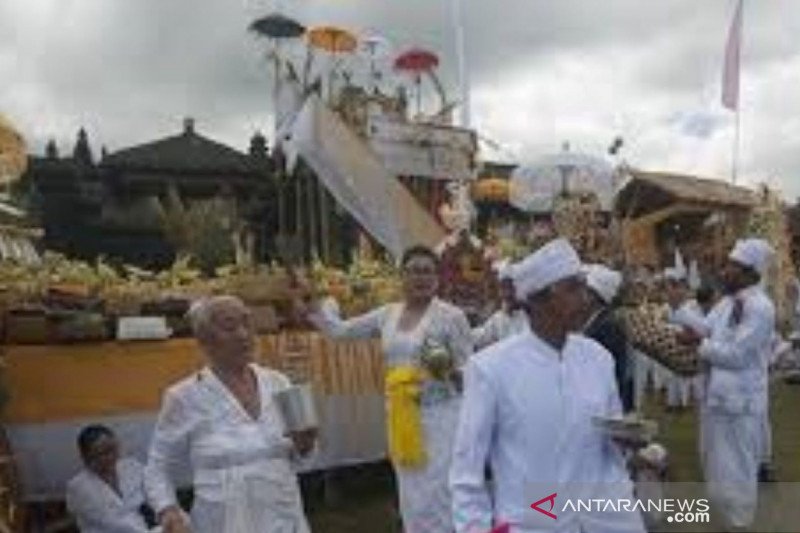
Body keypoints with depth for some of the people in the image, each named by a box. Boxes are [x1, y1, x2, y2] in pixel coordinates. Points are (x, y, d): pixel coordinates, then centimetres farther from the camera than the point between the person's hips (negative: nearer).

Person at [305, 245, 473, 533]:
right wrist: (309, 307, 7)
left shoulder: (451, 316, -7)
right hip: (401, 417, 5)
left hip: (440, 416, -5)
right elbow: (340, 329, 13)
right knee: (412, 497, 13)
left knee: (439, 495, -2)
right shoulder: (387, 314, 7)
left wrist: (449, 370, -24)